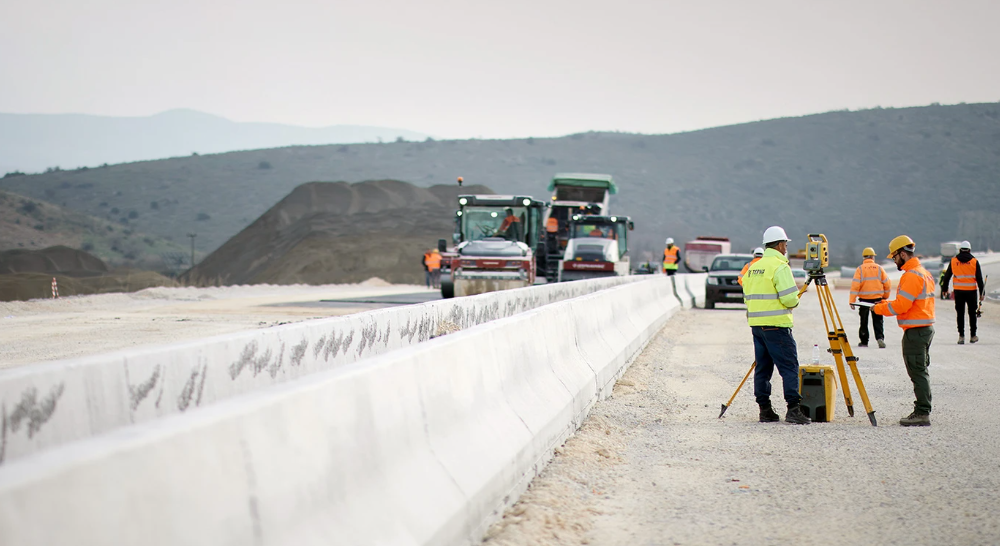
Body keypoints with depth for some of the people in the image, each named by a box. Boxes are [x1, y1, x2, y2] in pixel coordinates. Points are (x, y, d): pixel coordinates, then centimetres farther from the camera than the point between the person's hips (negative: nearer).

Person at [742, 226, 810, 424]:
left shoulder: (753, 267, 15)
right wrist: (795, 302, 4)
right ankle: (793, 409, -12)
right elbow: (789, 298, -16)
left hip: (756, 324, 8)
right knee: (789, 366, -6)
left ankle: (765, 410, 10)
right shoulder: (779, 266, -11)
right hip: (776, 325, -8)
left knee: (763, 367, 10)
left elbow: (747, 296, 18)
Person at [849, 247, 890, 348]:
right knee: (878, 321, 6)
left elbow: (855, 285, -11)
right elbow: (886, 283, 3)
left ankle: (864, 341, 15)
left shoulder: (860, 269, -5)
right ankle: (880, 338, -12)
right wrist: (885, 296, 19)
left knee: (864, 321, 11)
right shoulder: (879, 268, 0)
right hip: (877, 298, 1)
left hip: (864, 298, -1)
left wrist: (852, 301, -11)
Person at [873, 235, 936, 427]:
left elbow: (901, 305, -20)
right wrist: (888, 303, 15)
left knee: (918, 372, -8)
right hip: (926, 327, 10)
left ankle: (922, 413, -8)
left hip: (915, 331, -10)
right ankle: (922, 411, 15)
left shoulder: (911, 276, -16)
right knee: (920, 371, 12)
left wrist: (880, 308, -5)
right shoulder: (924, 273, 16)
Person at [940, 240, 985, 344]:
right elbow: (979, 278, -3)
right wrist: (982, 292, 2)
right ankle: (973, 336, 15)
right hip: (971, 291, -1)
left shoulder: (953, 261, 2)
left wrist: (944, 288, 20)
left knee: (960, 313, 6)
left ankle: (961, 336, 2)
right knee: (972, 313, 10)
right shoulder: (974, 261, -2)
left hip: (958, 291, 1)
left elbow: (947, 276, 8)